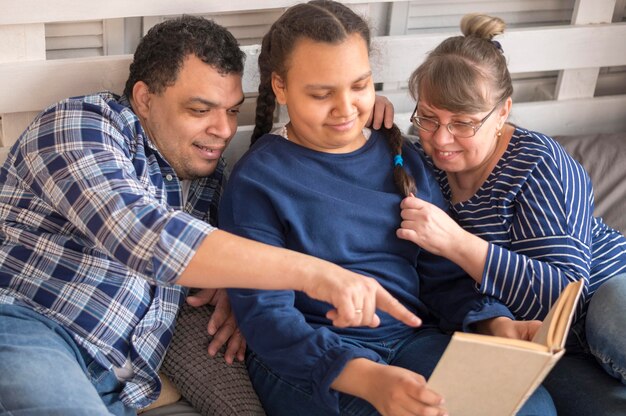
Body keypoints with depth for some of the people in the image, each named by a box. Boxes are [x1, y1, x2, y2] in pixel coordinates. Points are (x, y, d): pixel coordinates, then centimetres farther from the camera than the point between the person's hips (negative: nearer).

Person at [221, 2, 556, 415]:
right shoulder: (257, 181, -5)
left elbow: (444, 275, 12)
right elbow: (265, 316, -12)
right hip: (310, 361, -4)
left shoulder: (403, 159, 11)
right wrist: (367, 379, -27)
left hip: (413, 339, 5)